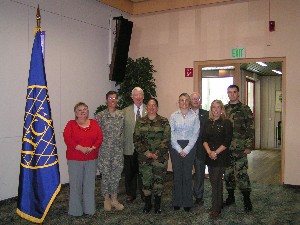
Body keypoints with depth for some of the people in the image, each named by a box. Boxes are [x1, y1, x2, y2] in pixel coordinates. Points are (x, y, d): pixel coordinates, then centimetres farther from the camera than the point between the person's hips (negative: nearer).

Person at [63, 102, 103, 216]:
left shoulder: (94, 123, 8)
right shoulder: (71, 124, 0)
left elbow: (100, 137, 1)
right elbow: (67, 139, -11)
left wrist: (92, 148, -16)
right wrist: (81, 148, -21)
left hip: (91, 159, 2)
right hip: (75, 159, -2)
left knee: (89, 183, 9)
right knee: (76, 184, 3)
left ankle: (89, 209, 21)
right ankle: (76, 210, 14)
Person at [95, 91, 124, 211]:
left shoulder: (122, 115, 6)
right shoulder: (100, 115, -4)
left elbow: (124, 131, 11)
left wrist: (122, 143, 6)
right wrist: (98, 145, -7)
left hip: (118, 149, 3)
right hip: (105, 149, -3)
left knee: (117, 174, 8)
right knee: (106, 173, 5)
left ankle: (114, 199, 22)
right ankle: (106, 199, 21)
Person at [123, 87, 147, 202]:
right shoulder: (125, 111, 5)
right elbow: (122, 129, 3)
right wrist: (122, 144, -5)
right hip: (130, 147, 1)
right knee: (130, 172, 10)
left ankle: (144, 194, 22)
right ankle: (131, 194, 26)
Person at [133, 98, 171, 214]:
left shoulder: (164, 122, 0)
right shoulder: (140, 122, 6)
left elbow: (166, 139, -5)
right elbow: (136, 139, 3)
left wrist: (156, 154, -12)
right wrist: (146, 153, -8)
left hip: (160, 157, -1)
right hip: (144, 157, 2)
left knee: (158, 180, 4)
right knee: (146, 180, 6)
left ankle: (157, 205, 19)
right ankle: (147, 204, 23)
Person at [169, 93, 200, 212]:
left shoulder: (194, 116, 2)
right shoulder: (173, 116, 4)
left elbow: (195, 134, -2)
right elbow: (171, 134, 0)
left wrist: (186, 149, -8)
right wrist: (179, 150, -8)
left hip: (189, 147, 0)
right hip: (175, 147, 1)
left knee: (187, 174, 2)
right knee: (177, 174, 3)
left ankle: (187, 202, 13)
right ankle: (177, 201, 15)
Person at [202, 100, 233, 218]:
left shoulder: (226, 123, -5)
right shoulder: (208, 123, 10)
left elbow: (227, 141, -11)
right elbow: (204, 139, 6)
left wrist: (216, 152, -15)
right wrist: (209, 151, -10)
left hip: (221, 156, -5)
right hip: (210, 156, 5)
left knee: (216, 181, -5)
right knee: (213, 180, 10)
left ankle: (216, 209, 3)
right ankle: (219, 204, 26)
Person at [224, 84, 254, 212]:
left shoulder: (245, 109, -1)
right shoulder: (223, 109, 11)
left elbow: (250, 129, -5)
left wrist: (248, 146, -11)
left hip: (240, 148, -4)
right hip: (225, 148, 5)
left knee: (241, 174, -6)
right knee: (228, 173, 11)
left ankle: (247, 199, 5)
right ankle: (230, 197, 25)